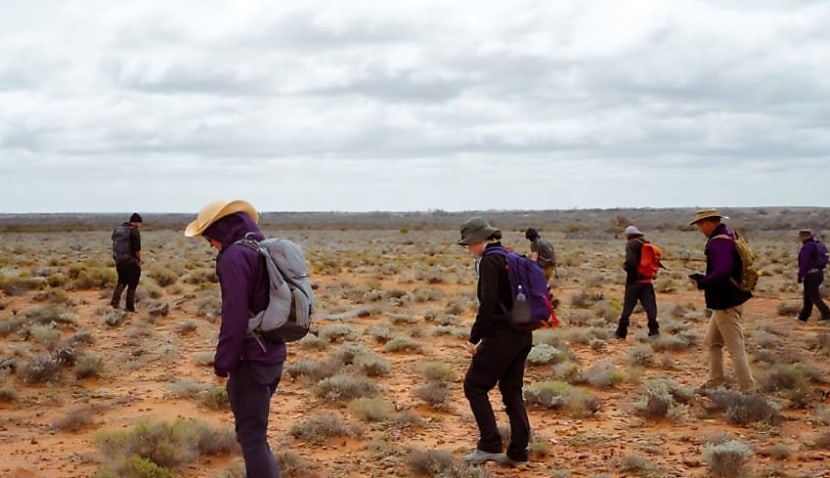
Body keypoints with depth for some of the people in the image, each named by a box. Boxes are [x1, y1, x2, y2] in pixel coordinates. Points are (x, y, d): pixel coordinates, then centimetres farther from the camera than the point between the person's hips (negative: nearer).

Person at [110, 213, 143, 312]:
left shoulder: (117, 229, 8)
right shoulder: (134, 231, -15)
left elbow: (115, 246, 10)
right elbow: (137, 249, -18)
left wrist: (118, 258, 15)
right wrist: (139, 260, -2)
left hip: (119, 261, 6)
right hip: (131, 262, -6)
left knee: (122, 282, 23)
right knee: (132, 285, 6)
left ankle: (115, 299, 5)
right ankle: (130, 307, 8)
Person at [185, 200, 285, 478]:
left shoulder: (235, 256, -17)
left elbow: (234, 317, -20)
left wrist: (223, 364, -12)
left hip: (252, 358, -9)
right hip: (273, 354, 9)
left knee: (251, 436, -3)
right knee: (254, 430, 20)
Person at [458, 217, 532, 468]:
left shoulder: (489, 261, -12)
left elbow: (488, 304, -20)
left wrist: (474, 338, -13)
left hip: (502, 334, -9)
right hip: (522, 334, 9)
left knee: (474, 385, 2)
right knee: (512, 391, 13)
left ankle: (489, 446, 0)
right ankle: (518, 453, 14)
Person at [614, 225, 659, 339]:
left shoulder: (631, 244, -8)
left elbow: (631, 262, -20)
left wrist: (624, 265, -1)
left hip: (634, 281, -5)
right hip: (647, 281, 5)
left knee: (627, 308, 4)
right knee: (650, 308, 2)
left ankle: (621, 333, 12)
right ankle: (654, 331, -5)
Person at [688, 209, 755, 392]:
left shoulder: (719, 242, -22)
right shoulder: (728, 236, 10)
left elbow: (721, 273, -33)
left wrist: (701, 283, -17)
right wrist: (702, 279, 9)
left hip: (726, 303, -11)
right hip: (725, 301, 11)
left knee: (736, 348, -5)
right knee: (712, 342, 20)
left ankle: (748, 389, 0)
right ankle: (715, 381, 29)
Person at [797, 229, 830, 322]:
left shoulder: (807, 247, -17)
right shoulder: (820, 245, 11)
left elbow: (804, 263, -21)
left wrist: (800, 276, -16)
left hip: (811, 275, -9)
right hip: (819, 273, 9)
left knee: (814, 297, -3)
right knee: (808, 296, 16)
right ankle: (804, 316, 23)